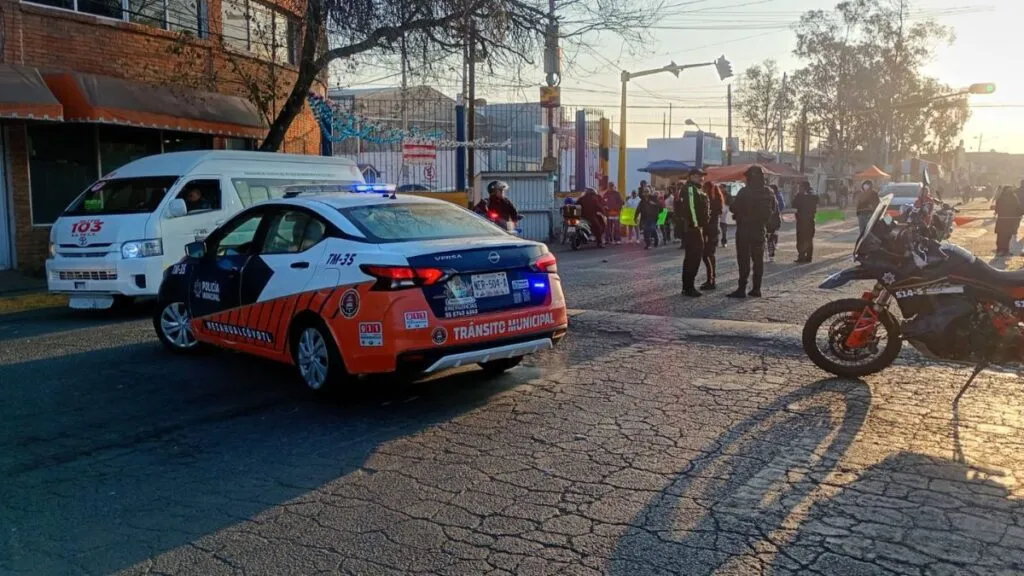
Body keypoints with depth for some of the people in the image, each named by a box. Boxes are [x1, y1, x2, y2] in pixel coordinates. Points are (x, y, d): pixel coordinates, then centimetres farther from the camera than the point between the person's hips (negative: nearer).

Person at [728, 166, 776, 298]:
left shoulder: (745, 192, -15)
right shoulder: (768, 192, 4)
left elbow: (733, 208, -15)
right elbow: (774, 210, 11)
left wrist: (732, 203, 6)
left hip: (744, 229, -5)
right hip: (760, 229, 5)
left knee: (744, 259, -4)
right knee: (758, 259, 10)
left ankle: (742, 289, -6)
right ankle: (756, 288, 13)